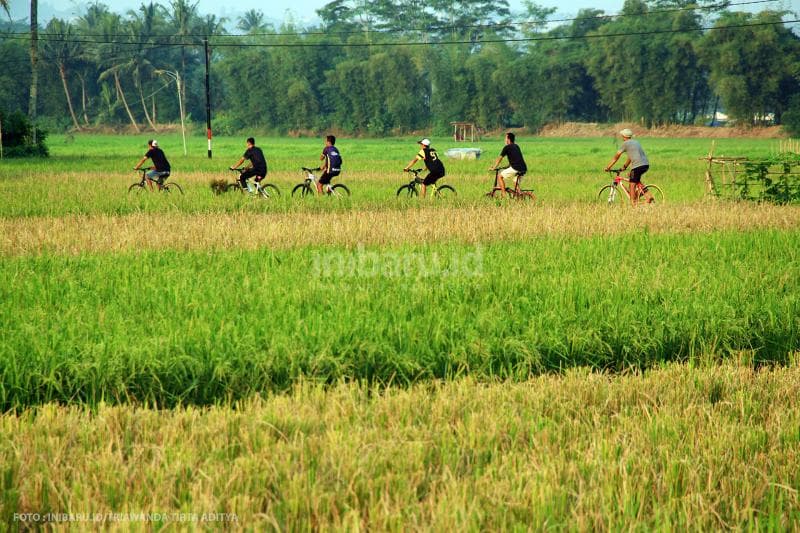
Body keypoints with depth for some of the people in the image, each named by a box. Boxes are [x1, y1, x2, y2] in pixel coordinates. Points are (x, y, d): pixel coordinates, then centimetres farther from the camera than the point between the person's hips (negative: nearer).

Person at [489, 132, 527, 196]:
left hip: (515, 168, -7)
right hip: (524, 169, 7)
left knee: (500, 176, 6)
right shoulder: (516, 146, 23)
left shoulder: (507, 147, 0)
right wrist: (508, 166, 48)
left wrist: (493, 168, 18)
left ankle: (504, 195, -1)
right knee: (516, 184, 23)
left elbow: (500, 158, 6)